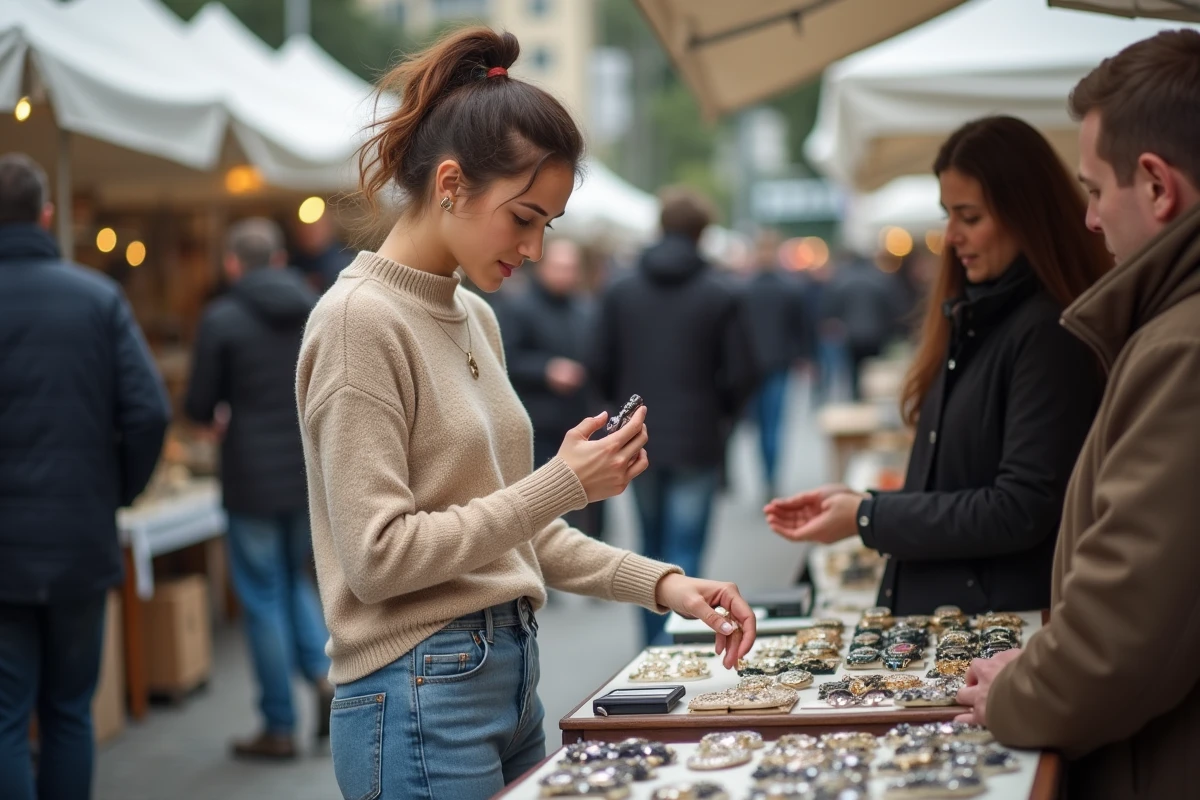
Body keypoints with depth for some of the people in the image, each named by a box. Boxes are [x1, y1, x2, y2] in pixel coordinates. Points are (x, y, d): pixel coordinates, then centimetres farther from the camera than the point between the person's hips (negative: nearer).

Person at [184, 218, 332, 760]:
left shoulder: (221, 319, -10)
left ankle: (280, 727, 10)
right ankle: (325, 672, 4)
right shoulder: (320, 311, 2)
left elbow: (199, 408, -7)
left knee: (263, 597, 5)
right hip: (312, 473, 4)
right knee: (295, 579, 24)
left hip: (252, 477, -4)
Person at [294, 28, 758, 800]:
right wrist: (562, 484, -17)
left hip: (510, 677, 8)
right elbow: (378, 557, -18)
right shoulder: (360, 321, -14)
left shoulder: (477, 319, 10)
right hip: (423, 698, -8)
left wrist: (662, 585, 3)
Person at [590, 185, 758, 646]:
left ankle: (653, 644, 25)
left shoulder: (620, 291, -1)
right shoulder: (722, 295, -8)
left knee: (651, 545, 18)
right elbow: (741, 376, -7)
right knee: (684, 553, 0)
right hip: (697, 441, -3)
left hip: (639, 440, 3)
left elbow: (601, 367, -1)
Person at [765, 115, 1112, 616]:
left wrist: (869, 518, -13)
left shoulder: (1049, 334, -15)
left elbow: (1021, 510, -19)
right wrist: (854, 501, 0)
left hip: (998, 627, -8)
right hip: (928, 610, 8)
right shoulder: (975, 317, 11)